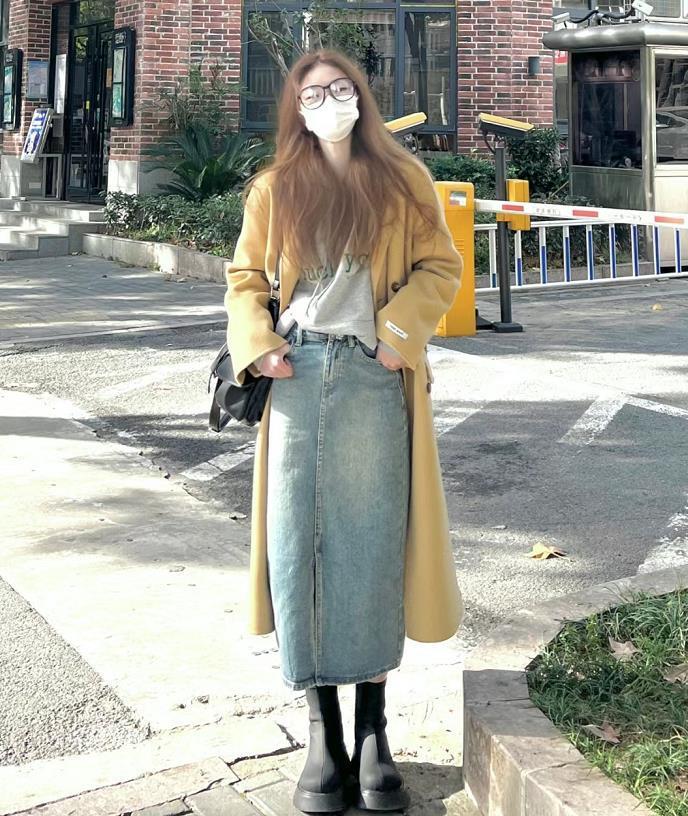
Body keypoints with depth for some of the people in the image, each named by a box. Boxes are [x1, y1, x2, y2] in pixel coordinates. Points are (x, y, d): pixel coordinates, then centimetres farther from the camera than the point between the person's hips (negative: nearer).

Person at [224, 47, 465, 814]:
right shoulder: (275, 186, 10)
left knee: (371, 547, 1)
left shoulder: (401, 178, 7)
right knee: (298, 544, -1)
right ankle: (322, 733, 7)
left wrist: (399, 331, -9)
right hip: (297, 377, 1)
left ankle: (372, 731, 11)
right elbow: (245, 276, 13)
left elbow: (440, 267, 6)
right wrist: (257, 345, -4)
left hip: (374, 379, -1)